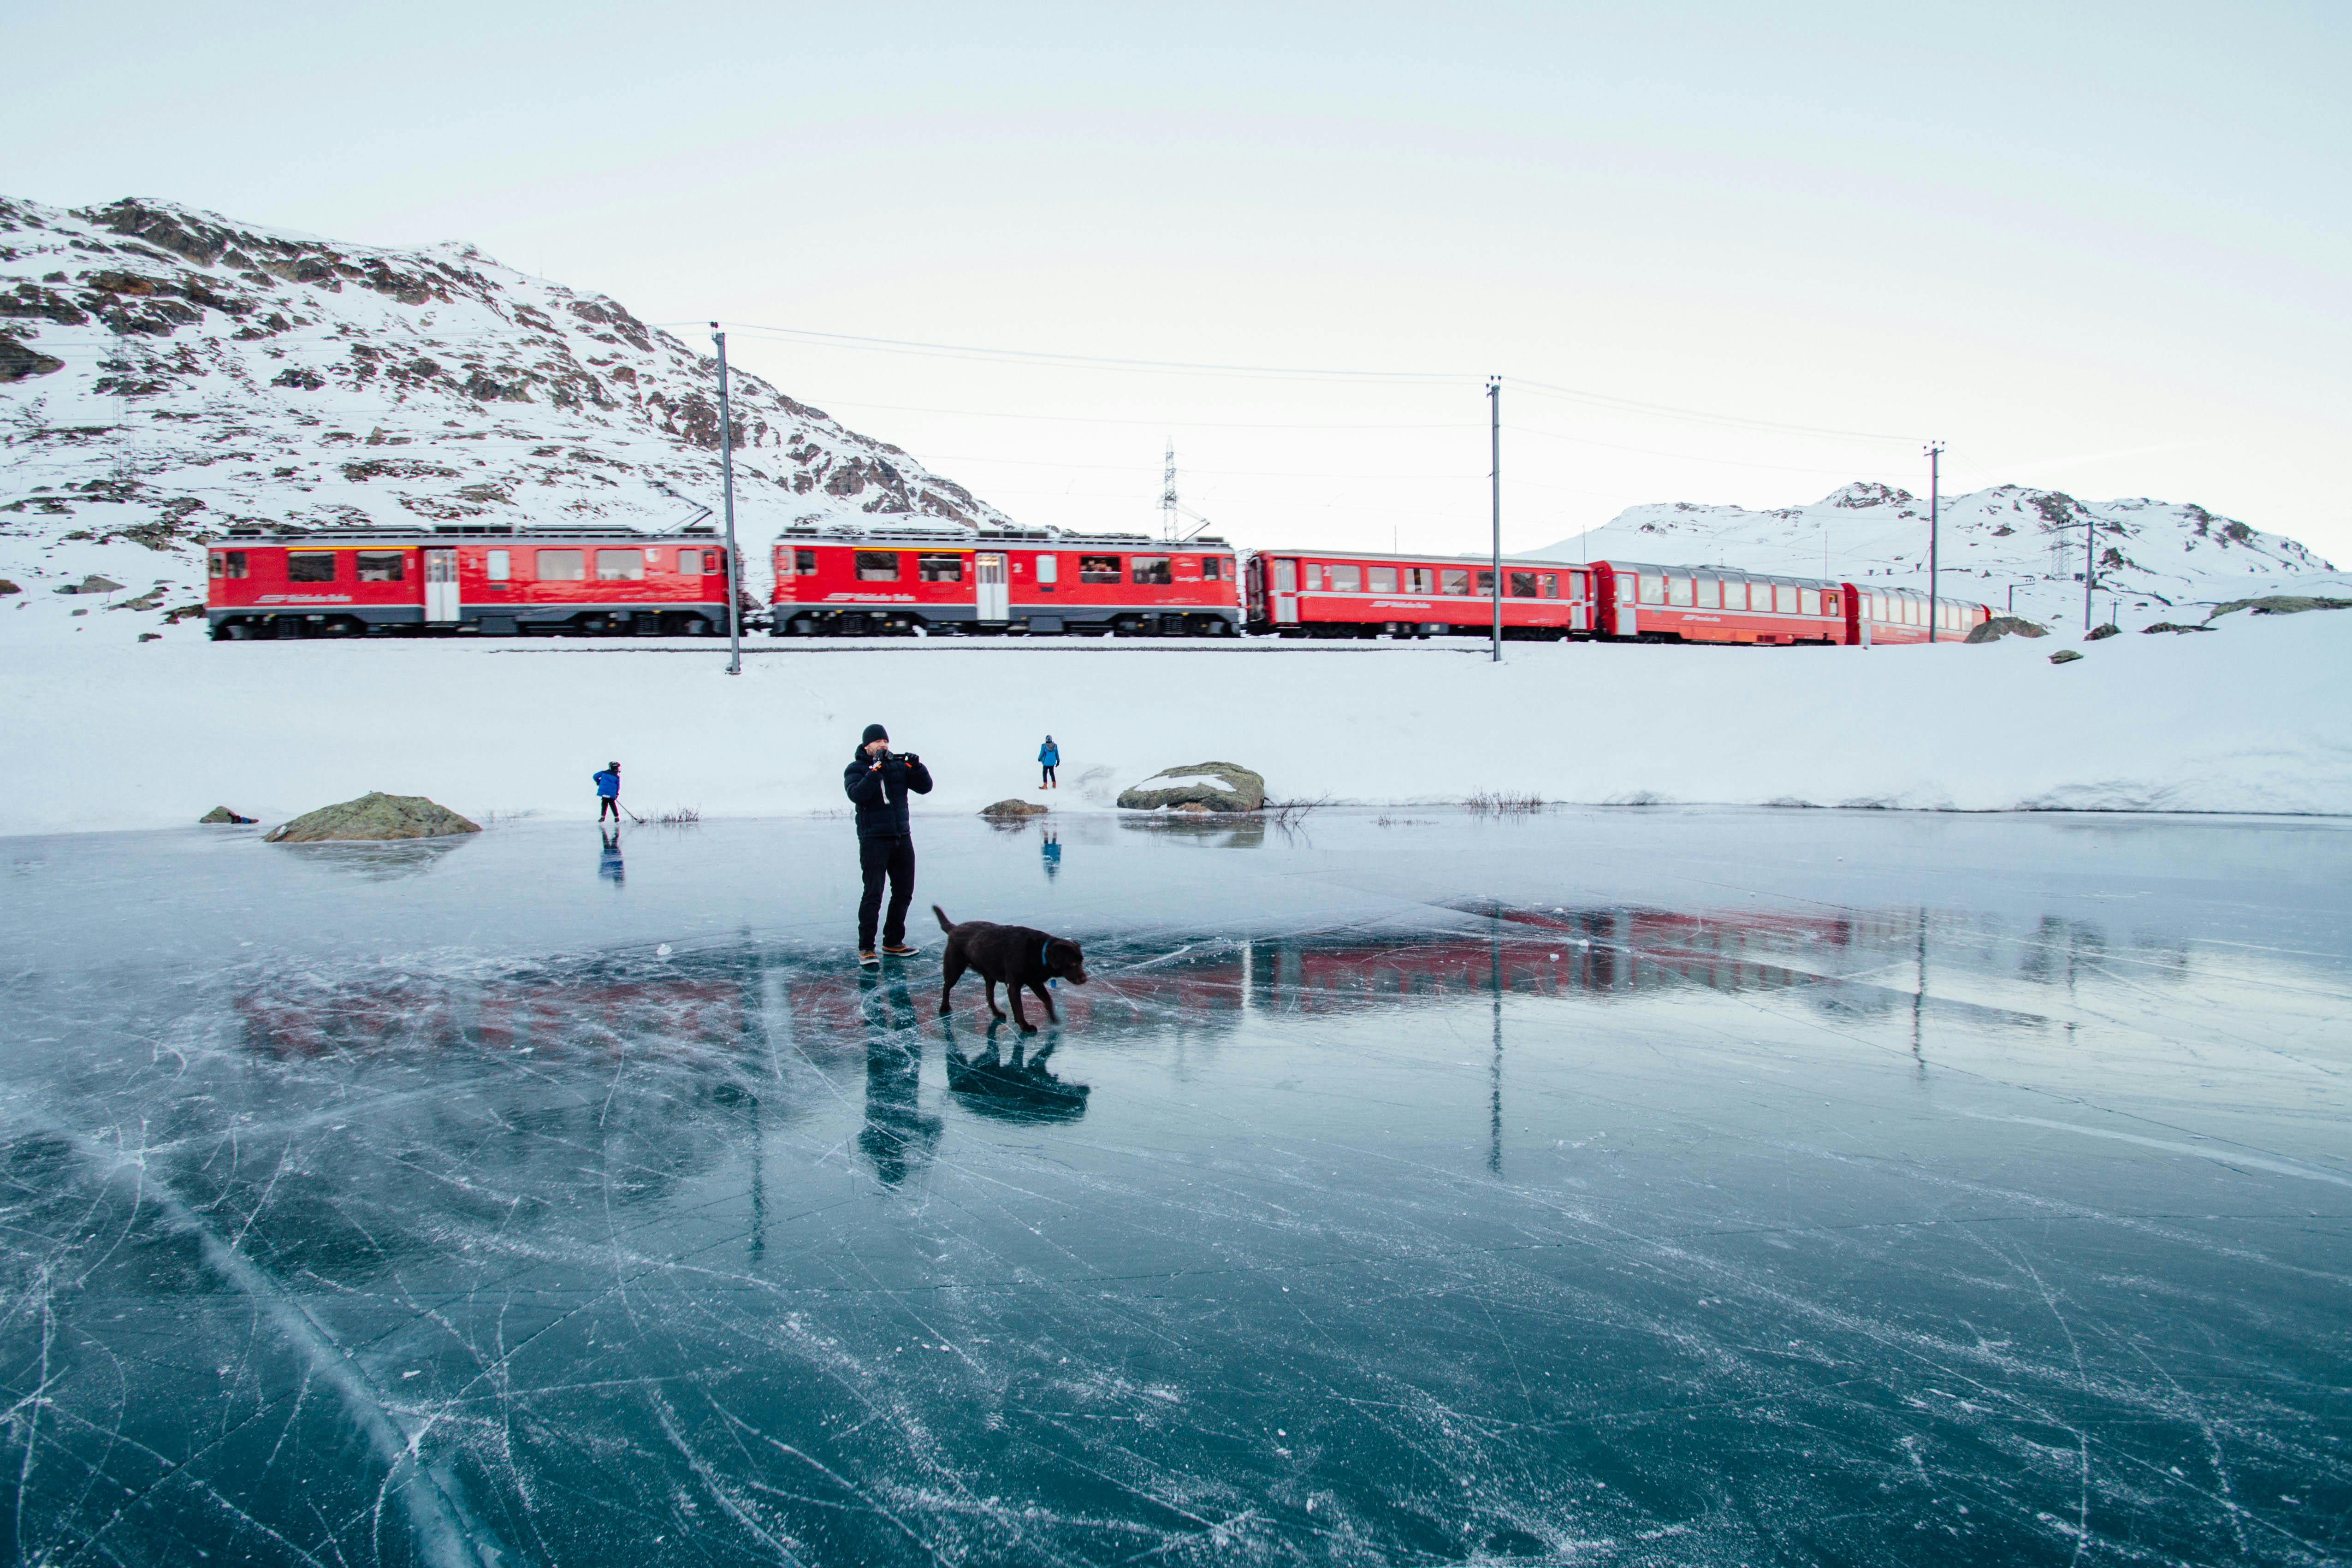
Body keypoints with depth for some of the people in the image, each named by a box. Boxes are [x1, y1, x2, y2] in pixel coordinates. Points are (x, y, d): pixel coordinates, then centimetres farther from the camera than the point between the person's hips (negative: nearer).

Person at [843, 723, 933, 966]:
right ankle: (865, 948, -4)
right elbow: (857, 794, -20)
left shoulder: (899, 766, 10)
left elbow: (925, 787, 5)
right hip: (874, 839, -5)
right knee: (873, 895, -10)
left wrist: (916, 766, -11)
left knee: (904, 893, 10)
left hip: (902, 838, 5)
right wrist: (877, 769, -24)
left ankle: (893, 942, 22)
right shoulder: (856, 769, -1)